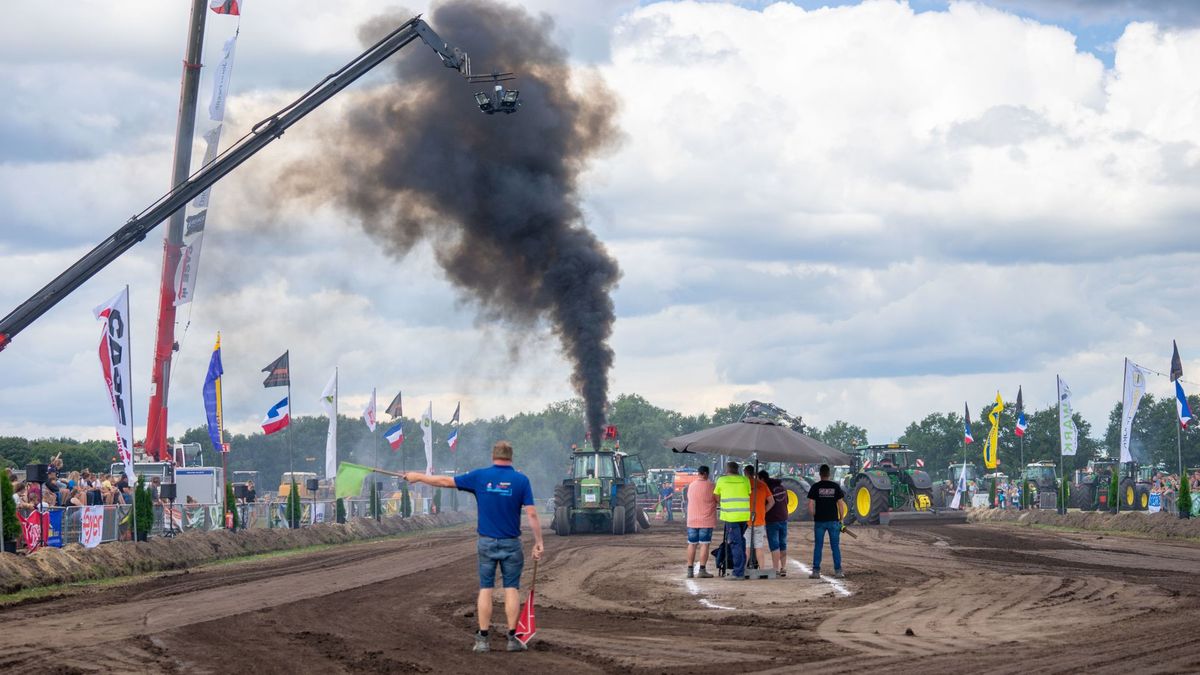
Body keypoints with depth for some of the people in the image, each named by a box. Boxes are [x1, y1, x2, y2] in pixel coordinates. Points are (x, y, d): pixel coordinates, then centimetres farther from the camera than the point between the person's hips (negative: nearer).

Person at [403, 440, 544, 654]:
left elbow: (446, 481, 5)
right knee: (511, 589, 4)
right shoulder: (521, 480, -6)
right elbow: (532, 514, -10)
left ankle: (482, 638, 4)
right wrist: (538, 542, -5)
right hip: (511, 543, -1)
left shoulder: (480, 476, -2)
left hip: (486, 542, 1)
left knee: (485, 589, 6)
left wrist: (418, 477, 18)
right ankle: (512, 638, 1)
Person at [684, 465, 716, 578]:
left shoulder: (691, 486, 5)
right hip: (706, 521, -4)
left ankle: (690, 570, 9)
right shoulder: (710, 486, -10)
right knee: (704, 544, -3)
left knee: (692, 544, 10)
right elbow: (719, 500, -6)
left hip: (692, 521, 4)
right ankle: (702, 570, -8)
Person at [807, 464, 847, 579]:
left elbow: (811, 505, -5)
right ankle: (838, 571, 3)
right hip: (833, 520, 1)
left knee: (818, 547, 4)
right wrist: (841, 519, 8)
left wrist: (814, 517, 8)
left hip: (819, 521, -1)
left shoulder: (815, 487, -2)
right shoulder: (836, 487, 1)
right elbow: (841, 504, 0)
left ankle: (816, 571, 2)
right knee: (835, 547, 5)